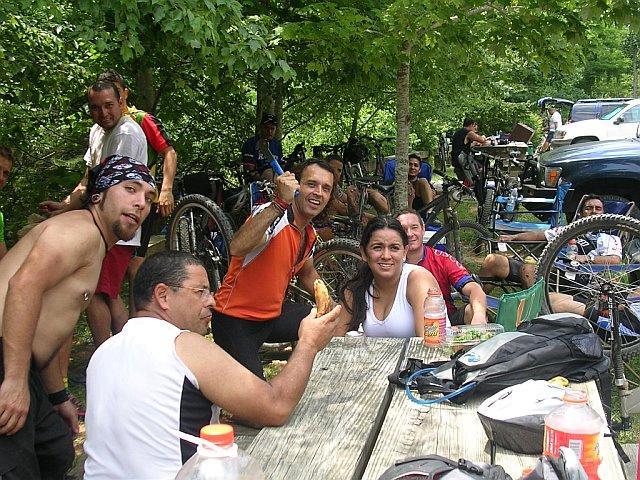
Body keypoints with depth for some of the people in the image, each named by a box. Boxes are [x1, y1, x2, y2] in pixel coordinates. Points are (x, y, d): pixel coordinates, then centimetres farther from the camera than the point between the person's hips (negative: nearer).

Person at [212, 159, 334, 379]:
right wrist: (280, 204, -51)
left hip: (272, 314, 9)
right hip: (235, 321, -8)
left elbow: (307, 274, 24)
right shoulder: (273, 216, -23)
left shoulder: (309, 232, 4)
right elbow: (237, 248, -45)